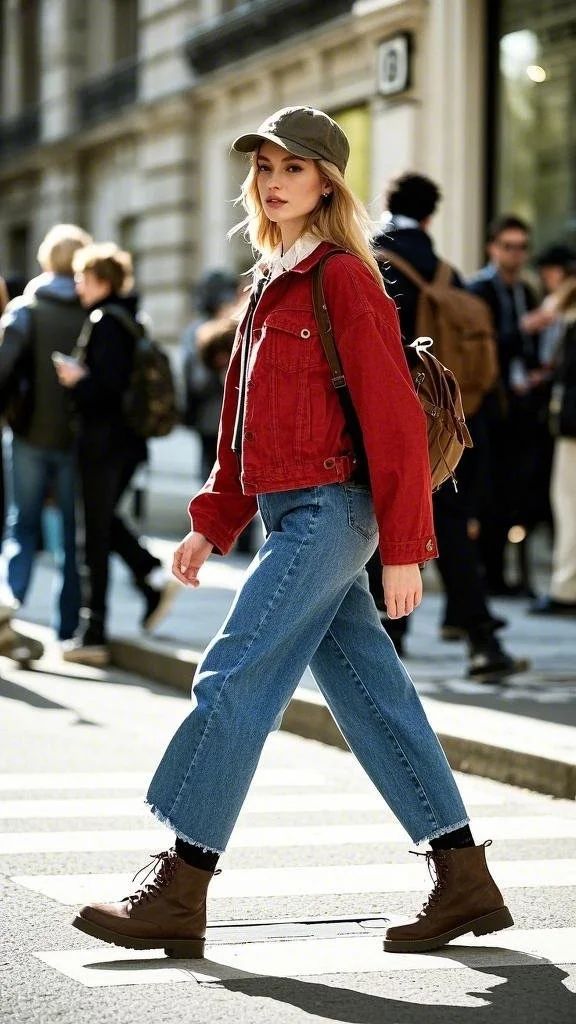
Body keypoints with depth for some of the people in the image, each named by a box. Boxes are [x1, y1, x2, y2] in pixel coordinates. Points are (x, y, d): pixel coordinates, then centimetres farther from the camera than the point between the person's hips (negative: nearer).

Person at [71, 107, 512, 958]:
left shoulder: (343, 278, -9)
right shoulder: (272, 283, 18)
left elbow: (393, 417, -14)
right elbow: (246, 426, 23)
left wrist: (404, 546, -17)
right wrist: (212, 522, 18)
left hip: (328, 512, -9)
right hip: (292, 514, 9)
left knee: (234, 680, -11)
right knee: (371, 695, 9)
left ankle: (179, 893, -8)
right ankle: (466, 885, 13)